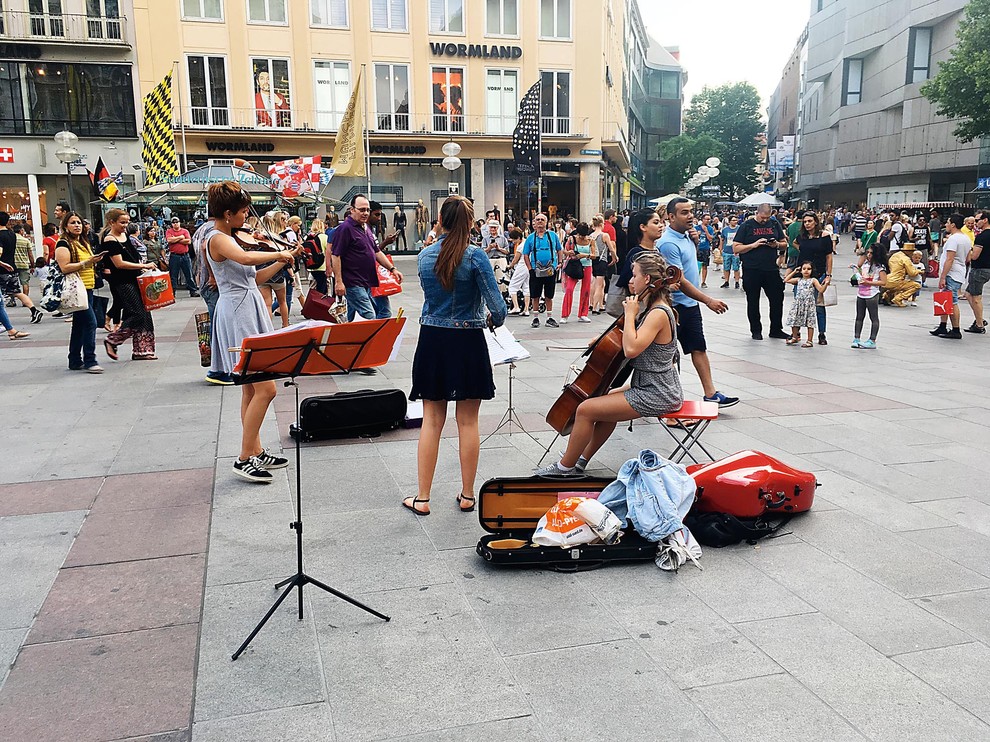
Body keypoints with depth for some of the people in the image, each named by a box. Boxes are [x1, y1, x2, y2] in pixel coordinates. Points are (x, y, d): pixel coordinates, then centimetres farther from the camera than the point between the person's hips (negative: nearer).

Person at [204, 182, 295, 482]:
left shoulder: (228, 238, 15)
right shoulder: (217, 239, -14)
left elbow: (254, 277, 18)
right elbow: (246, 258, -35)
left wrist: (281, 263, 9)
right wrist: (279, 253, -20)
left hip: (248, 312, 10)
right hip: (239, 314, -10)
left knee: (251, 389, 13)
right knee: (265, 389, -11)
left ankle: (256, 452, 21)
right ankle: (245, 459, -3)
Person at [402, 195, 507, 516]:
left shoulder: (424, 256, 1)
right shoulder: (475, 256, -13)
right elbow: (497, 307, -15)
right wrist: (495, 321, 7)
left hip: (432, 341, 3)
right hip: (468, 343, -3)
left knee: (431, 421, 10)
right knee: (468, 422, 8)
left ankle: (422, 498, 14)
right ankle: (467, 496, 19)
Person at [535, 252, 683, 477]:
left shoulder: (659, 313, -21)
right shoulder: (652, 308, 11)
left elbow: (631, 349, -32)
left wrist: (630, 314, -21)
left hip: (656, 395, -11)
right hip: (652, 387, 11)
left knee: (586, 409, -11)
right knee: (605, 402, 25)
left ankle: (565, 467, 5)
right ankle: (582, 460, 31)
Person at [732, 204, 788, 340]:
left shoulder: (775, 224, 9)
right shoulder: (747, 226, -2)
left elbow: (784, 244, 16)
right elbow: (735, 248, -6)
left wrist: (777, 245, -6)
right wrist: (754, 245, -17)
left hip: (771, 269, 3)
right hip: (752, 271, -3)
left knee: (777, 299, 6)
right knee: (753, 302, 7)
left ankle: (776, 330, 19)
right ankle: (756, 331, 20)